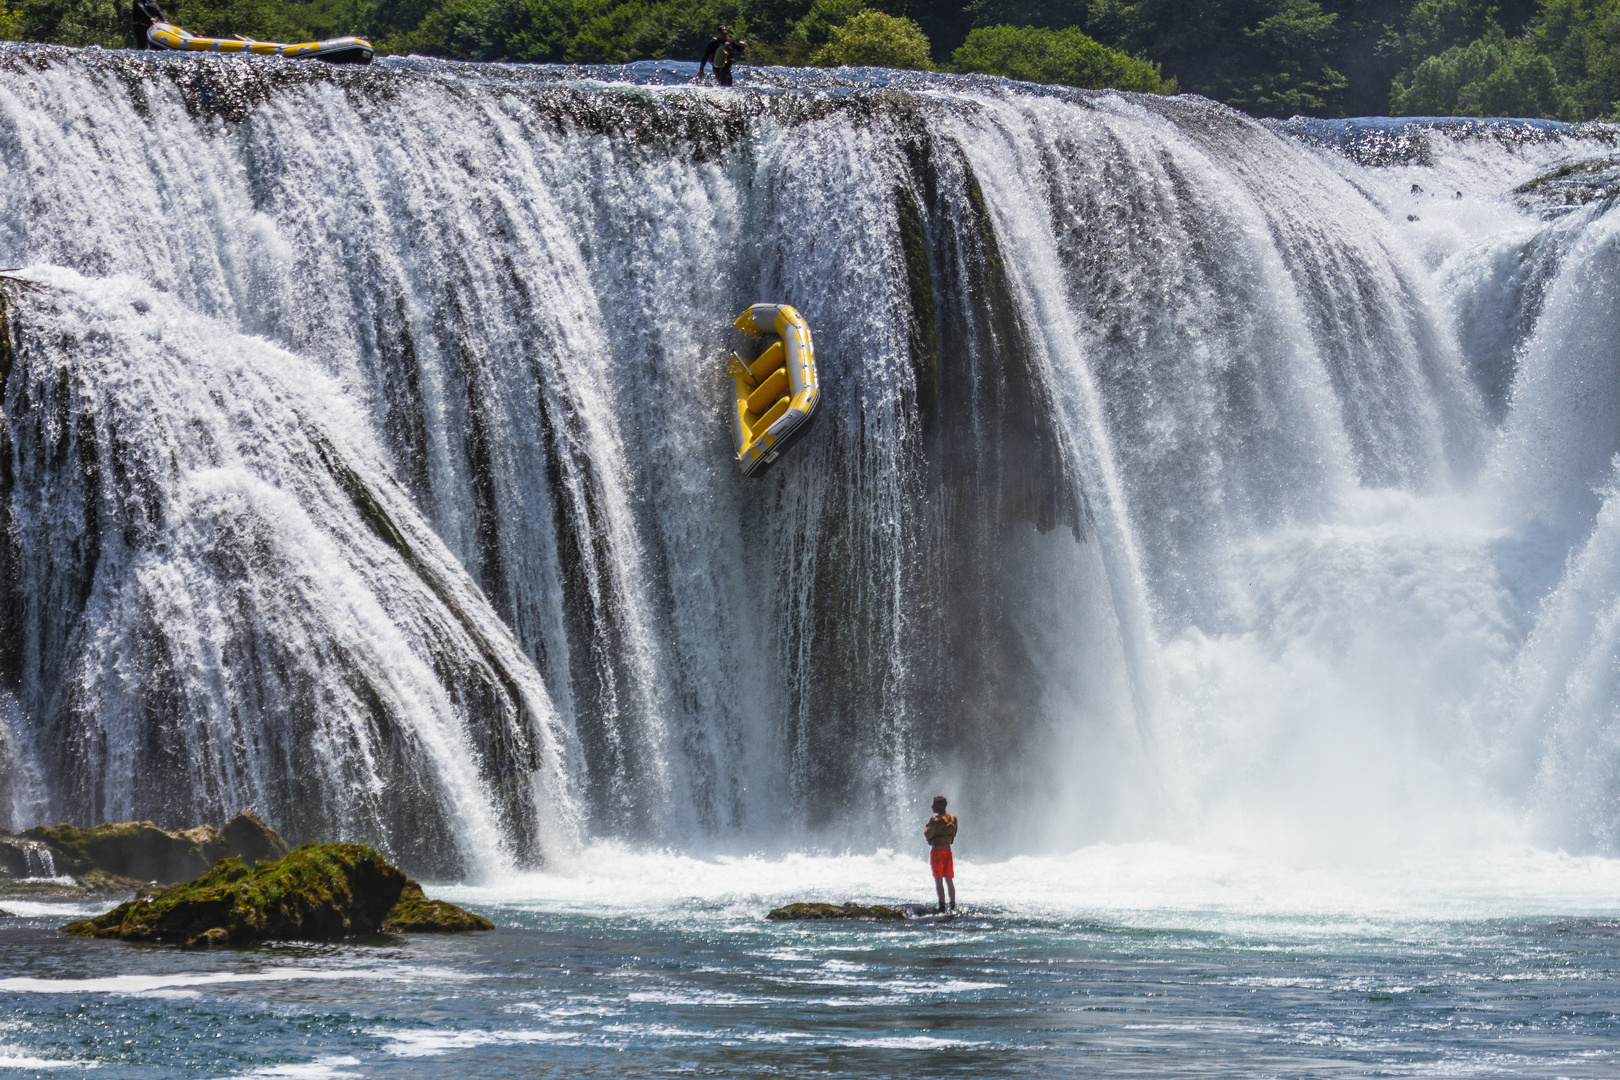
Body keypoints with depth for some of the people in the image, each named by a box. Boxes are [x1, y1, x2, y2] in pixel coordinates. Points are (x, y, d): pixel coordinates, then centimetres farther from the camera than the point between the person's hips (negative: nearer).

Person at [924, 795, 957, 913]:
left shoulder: (936, 820, -17)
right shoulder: (952, 819, 6)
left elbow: (927, 835, -19)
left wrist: (926, 827, 2)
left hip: (937, 851, -7)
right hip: (948, 850, 7)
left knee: (938, 881, -4)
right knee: (949, 880, 12)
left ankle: (942, 906, -11)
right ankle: (953, 906, 12)